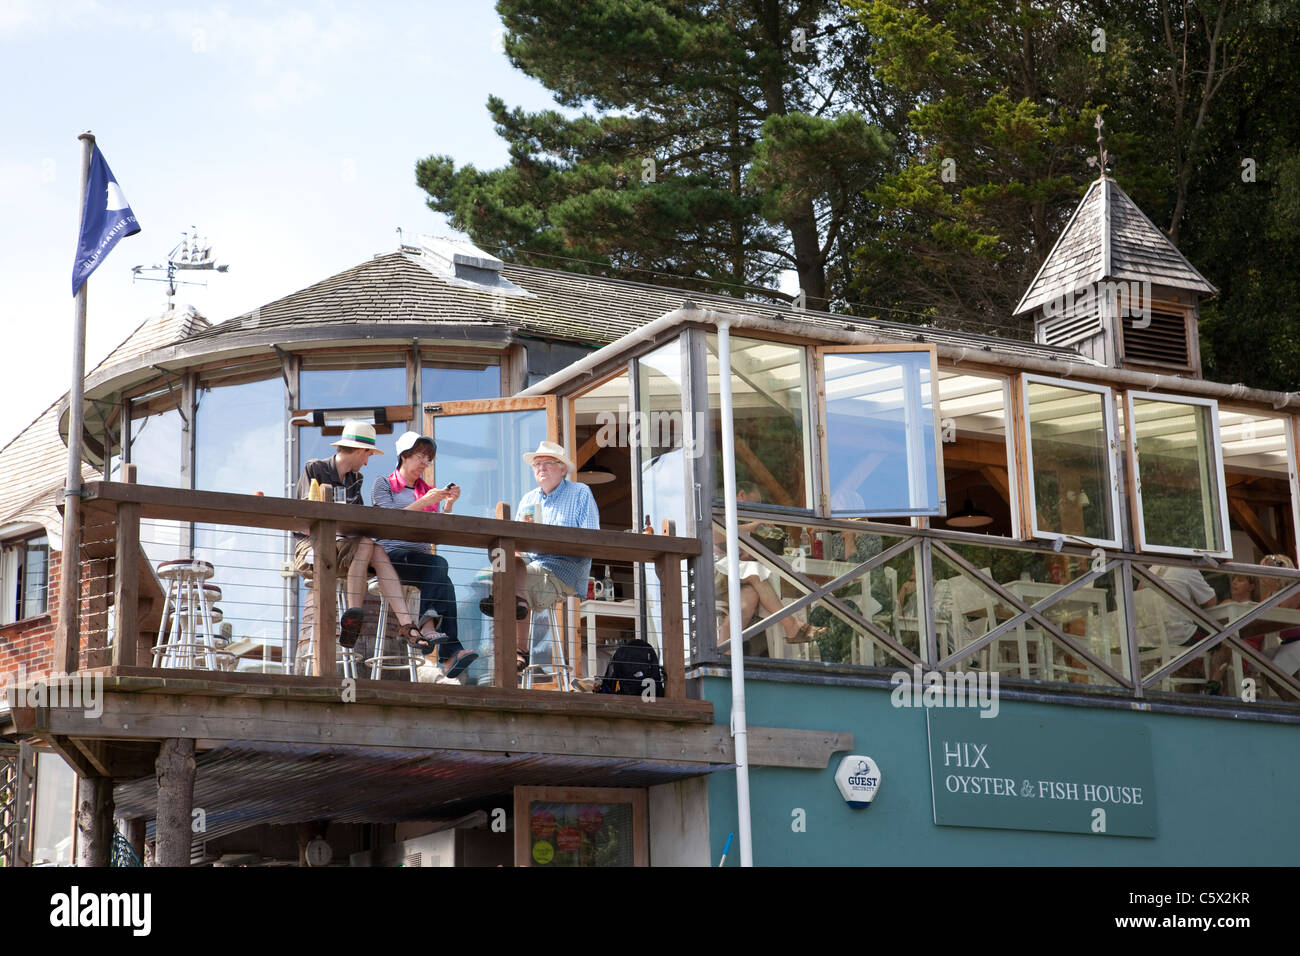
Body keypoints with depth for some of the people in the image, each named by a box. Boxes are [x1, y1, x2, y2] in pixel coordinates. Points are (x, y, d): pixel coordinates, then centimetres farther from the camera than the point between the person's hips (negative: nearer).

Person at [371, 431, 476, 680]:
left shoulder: (428, 490, 23)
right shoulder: (383, 484, 9)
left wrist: (448, 504, 1)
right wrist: (423, 502, -13)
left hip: (422, 557, 5)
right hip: (391, 555, -5)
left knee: (441, 580, -32)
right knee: (440, 565, -33)